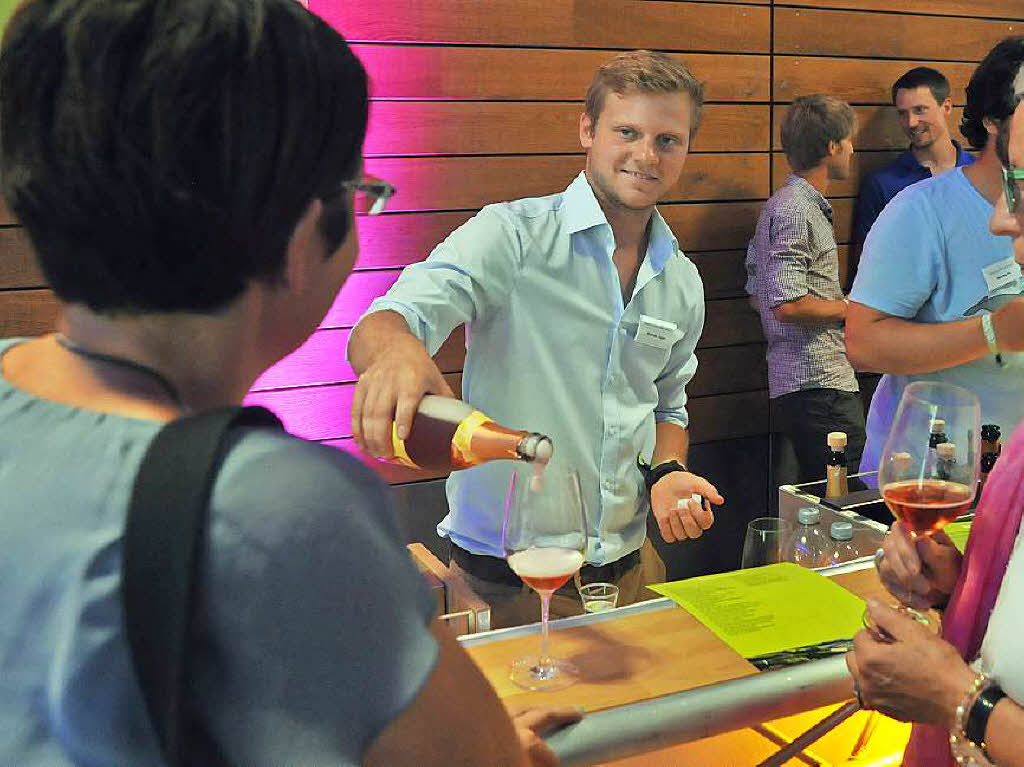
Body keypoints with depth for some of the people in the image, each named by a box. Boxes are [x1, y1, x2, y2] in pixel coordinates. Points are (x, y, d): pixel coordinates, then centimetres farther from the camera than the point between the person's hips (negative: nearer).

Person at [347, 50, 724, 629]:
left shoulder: (683, 283, 8)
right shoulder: (512, 235, -12)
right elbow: (379, 330, -25)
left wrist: (667, 472, 0)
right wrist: (397, 352, -49)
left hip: (622, 569, 6)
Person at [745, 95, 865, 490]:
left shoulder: (780, 205, 19)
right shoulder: (796, 210, -13)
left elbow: (758, 291, 23)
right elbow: (788, 304, -21)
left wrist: (837, 302, 21)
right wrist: (850, 308, -6)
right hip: (821, 384, -10)